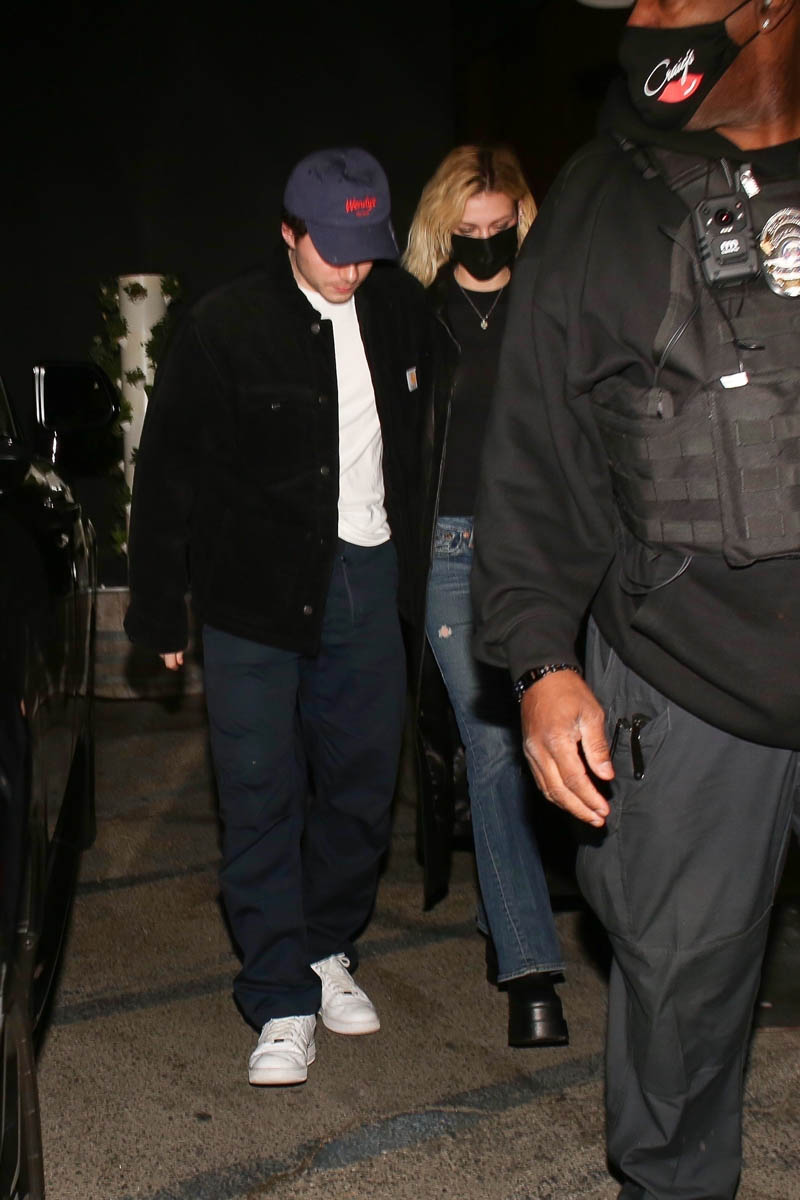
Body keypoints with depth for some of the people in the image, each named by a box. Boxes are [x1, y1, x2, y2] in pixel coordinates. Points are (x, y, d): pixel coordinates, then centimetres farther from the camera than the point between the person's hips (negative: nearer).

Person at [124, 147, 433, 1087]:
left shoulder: (401, 312, 4)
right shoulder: (228, 326, -7)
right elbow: (167, 472, -3)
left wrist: (415, 573, 11)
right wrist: (160, 612, -2)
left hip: (367, 581, 4)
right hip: (256, 589, -3)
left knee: (362, 782, 10)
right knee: (261, 797, -1)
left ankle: (328, 950, 31)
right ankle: (283, 1003, 10)